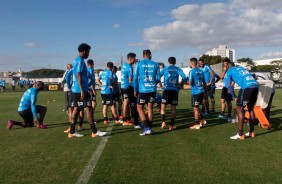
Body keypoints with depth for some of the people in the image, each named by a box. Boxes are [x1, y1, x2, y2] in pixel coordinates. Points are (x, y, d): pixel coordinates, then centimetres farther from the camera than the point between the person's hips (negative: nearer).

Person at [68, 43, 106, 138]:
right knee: (89, 108, -4)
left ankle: (72, 132, 13)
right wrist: (82, 90, -23)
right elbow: (78, 76, -20)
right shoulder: (80, 61, -13)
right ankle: (94, 132, 1)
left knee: (76, 109, 10)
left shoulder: (76, 60, 17)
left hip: (75, 89, 10)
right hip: (81, 90, -10)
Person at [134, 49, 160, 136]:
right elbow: (158, 79, 6)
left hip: (142, 90, -2)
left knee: (140, 108, 9)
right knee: (150, 108, 14)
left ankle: (146, 128, -2)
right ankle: (150, 128, 17)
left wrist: (135, 90, 8)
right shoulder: (155, 64, 4)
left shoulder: (138, 64, 0)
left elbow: (135, 78, -1)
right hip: (152, 89, 2)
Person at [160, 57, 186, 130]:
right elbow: (184, 77, -6)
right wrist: (180, 83, 11)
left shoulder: (165, 69, 6)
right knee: (173, 107, 5)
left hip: (166, 89, -1)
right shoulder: (178, 69, 7)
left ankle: (163, 121, -9)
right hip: (175, 90, 1)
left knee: (163, 106, 8)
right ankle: (171, 125, 4)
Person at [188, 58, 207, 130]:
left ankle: (197, 124, 7)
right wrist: (206, 92, 22)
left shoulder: (191, 71, -10)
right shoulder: (201, 71, 11)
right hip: (202, 91, 7)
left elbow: (190, 83, -16)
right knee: (197, 107, 21)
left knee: (195, 108, 2)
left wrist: (188, 81, 7)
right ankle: (202, 120, 23)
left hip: (195, 92, -7)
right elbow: (204, 82, 16)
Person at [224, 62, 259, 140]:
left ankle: (240, 134, 3)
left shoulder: (229, 71, 14)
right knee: (251, 108, 20)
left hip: (247, 87, -7)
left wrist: (234, 97, 9)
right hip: (255, 86, 7)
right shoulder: (242, 68, 32)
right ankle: (251, 132, 29)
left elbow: (228, 85, 1)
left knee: (239, 109, 3)